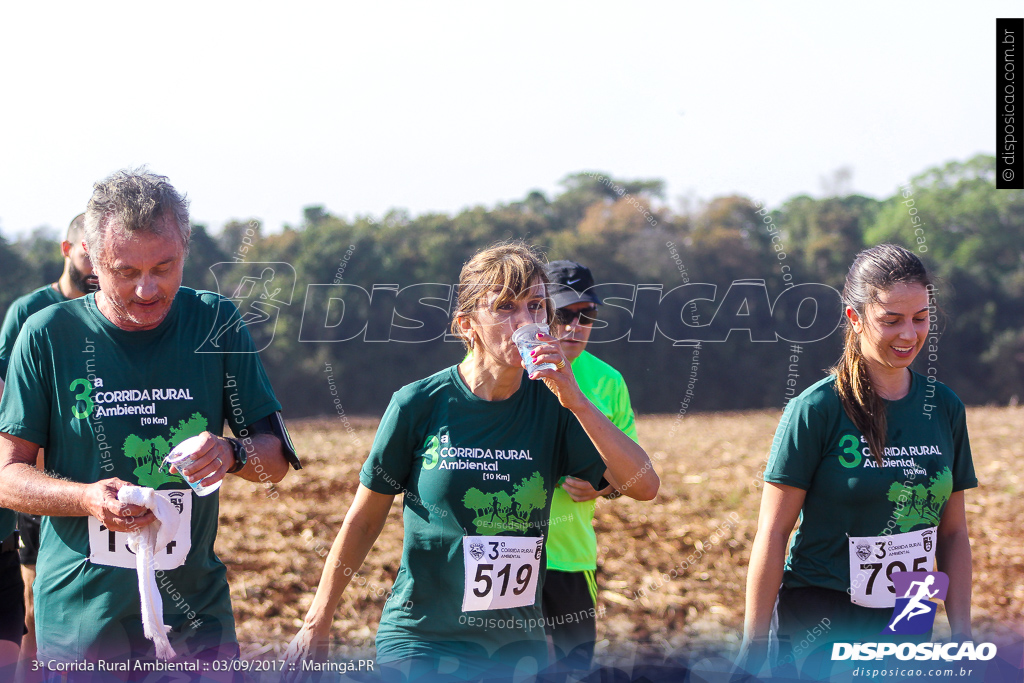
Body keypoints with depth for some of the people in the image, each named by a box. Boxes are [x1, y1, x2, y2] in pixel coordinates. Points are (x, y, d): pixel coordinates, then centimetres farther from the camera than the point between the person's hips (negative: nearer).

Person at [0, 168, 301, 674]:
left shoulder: (217, 324, 0)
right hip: (80, 619, -2)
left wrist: (231, 453, -18)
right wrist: (86, 499, -21)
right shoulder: (48, 335, -5)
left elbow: (278, 457, 5)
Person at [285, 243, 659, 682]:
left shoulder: (552, 406, -3)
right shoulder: (419, 405, -10)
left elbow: (643, 486, -13)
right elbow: (363, 521, 0)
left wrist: (576, 402, -23)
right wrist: (317, 624, 6)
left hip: (520, 645, 3)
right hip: (421, 643, -3)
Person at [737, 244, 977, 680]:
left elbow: (953, 533, 11)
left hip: (908, 629, 5)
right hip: (820, 623, -4)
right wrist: (754, 646, -9)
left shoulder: (945, 408, 5)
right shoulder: (815, 410, -9)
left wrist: (962, 639, 7)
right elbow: (773, 532, -8)